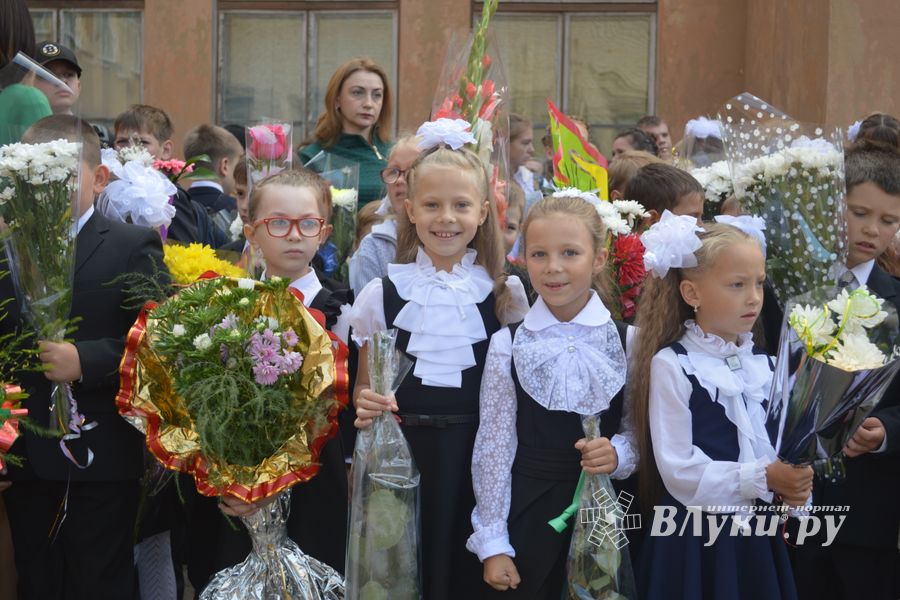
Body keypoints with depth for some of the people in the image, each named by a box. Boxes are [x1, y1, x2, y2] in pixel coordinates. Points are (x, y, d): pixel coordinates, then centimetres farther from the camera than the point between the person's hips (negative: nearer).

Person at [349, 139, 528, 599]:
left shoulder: (506, 294, 2)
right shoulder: (382, 294, 2)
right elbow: (363, 388, 8)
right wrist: (365, 405, -14)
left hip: (480, 454, 0)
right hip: (401, 452, 0)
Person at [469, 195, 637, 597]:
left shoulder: (628, 341, -2)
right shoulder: (508, 344, -4)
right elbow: (494, 445, -3)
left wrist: (618, 453, -18)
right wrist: (492, 542, -3)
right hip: (527, 515, -1)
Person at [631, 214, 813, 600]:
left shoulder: (761, 363, 7)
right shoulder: (672, 365, -11)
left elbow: (771, 444, 11)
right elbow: (679, 470, -16)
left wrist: (791, 483, -10)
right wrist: (763, 479, -20)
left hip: (756, 532, 5)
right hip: (695, 538, -5)